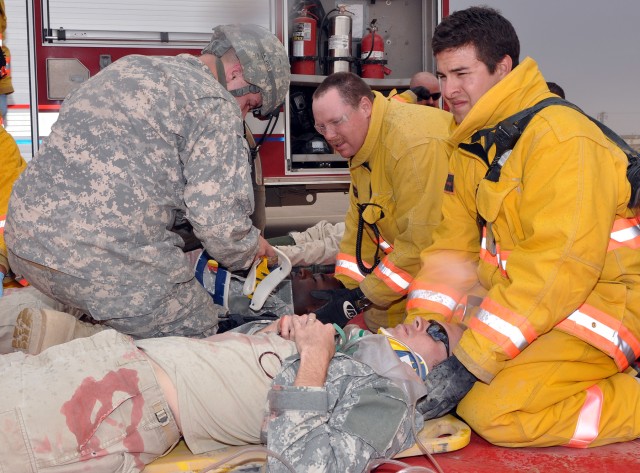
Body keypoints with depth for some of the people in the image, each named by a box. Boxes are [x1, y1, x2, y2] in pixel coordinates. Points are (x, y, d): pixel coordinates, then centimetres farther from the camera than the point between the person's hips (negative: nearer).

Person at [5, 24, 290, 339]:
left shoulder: (126, 66, 19)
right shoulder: (216, 105, -5)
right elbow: (218, 219, -10)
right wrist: (249, 250, 11)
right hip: (106, 261, -8)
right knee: (198, 332, 8)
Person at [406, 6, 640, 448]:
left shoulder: (560, 137, -21)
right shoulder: (472, 144, 7)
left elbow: (560, 267, -28)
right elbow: (453, 244, 3)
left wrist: (473, 358, -28)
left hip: (602, 300, -8)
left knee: (496, 413, -21)